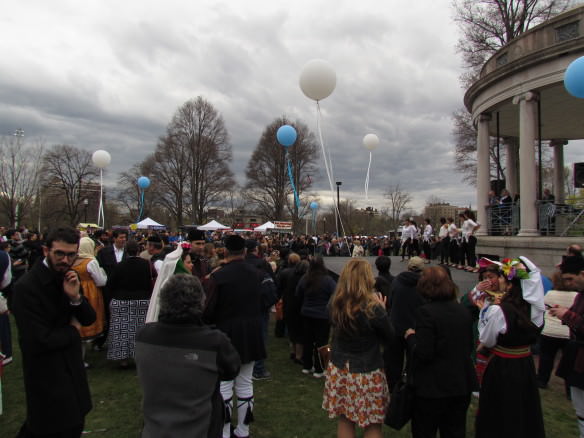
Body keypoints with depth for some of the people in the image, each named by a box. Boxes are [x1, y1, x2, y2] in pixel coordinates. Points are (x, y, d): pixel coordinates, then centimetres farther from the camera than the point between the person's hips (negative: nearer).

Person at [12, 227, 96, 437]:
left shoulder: (68, 277, -2)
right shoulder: (26, 287, -23)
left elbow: (89, 319, -1)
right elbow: (40, 342, -26)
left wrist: (76, 297, -20)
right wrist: (73, 330, -11)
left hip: (71, 367, 7)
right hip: (47, 375, -7)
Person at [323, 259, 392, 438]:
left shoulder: (336, 304, -6)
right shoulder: (373, 308, -21)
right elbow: (389, 338, -7)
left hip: (338, 369, 5)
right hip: (366, 373, -5)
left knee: (344, 419, 16)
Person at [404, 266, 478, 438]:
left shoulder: (426, 312, -20)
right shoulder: (463, 311, 2)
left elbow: (422, 353, -23)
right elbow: (470, 346, 12)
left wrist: (410, 336, -6)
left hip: (433, 387, -6)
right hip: (462, 385, 7)